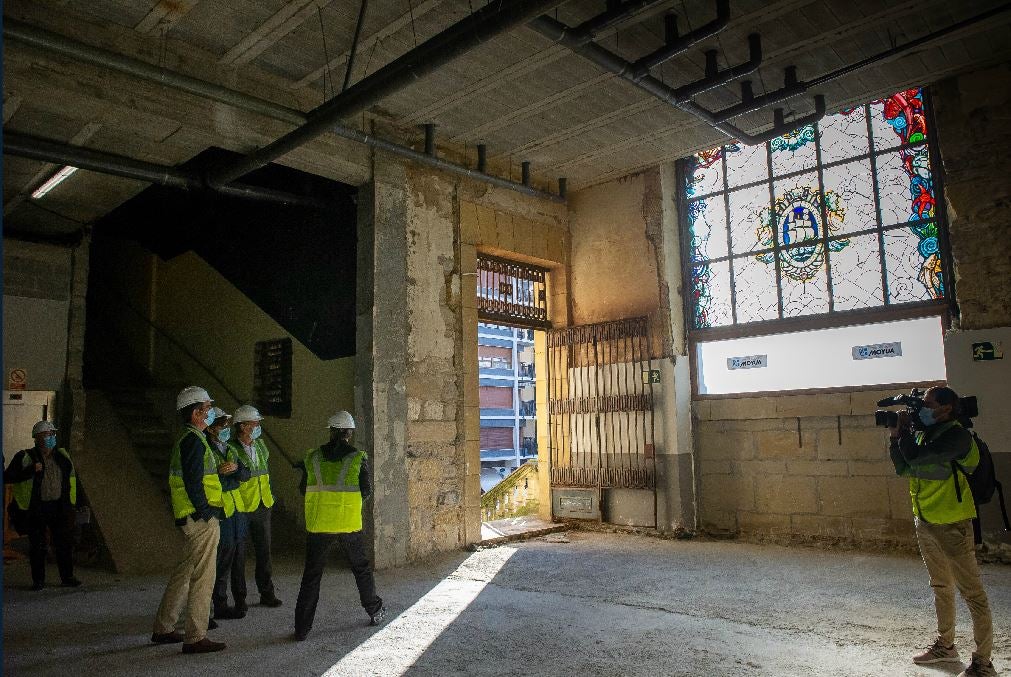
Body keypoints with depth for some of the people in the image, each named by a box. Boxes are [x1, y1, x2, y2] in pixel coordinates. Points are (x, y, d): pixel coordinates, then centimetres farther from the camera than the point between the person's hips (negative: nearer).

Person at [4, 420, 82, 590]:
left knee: (65, 544, 5)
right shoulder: (25, 457, -3)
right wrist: (31, 471, -20)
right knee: (37, 546, 3)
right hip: (36, 509, -3)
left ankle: (67, 577, 15)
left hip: (60, 507, 3)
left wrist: (74, 502, 15)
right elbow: (8, 477, -8)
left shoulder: (62, 456, 9)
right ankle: (38, 580, 16)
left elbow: (73, 476, 19)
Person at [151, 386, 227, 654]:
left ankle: (163, 629, 29)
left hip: (191, 518, 11)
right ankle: (195, 638, 4)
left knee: (184, 572, 19)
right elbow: (193, 483, -22)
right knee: (202, 578, -3)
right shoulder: (194, 440, -16)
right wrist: (206, 512, -18)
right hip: (202, 520, -10)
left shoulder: (185, 439, 17)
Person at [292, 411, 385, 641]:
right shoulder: (358, 458, -5)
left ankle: (302, 628, 9)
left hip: (318, 524, 1)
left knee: (311, 575, 9)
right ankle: (374, 611, 31)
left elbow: (305, 490, 7)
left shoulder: (312, 457, 1)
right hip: (349, 524, -1)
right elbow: (366, 492, -1)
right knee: (361, 568, 19)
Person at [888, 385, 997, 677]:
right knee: (941, 586, 20)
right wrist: (895, 437, 1)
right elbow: (903, 468, 11)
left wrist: (904, 429, -13)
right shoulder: (925, 434, 7)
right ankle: (946, 645, 34)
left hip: (951, 524, -9)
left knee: (971, 591, -1)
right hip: (925, 522, 9)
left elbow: (916, 456, -28)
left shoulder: (956, 435, -18)